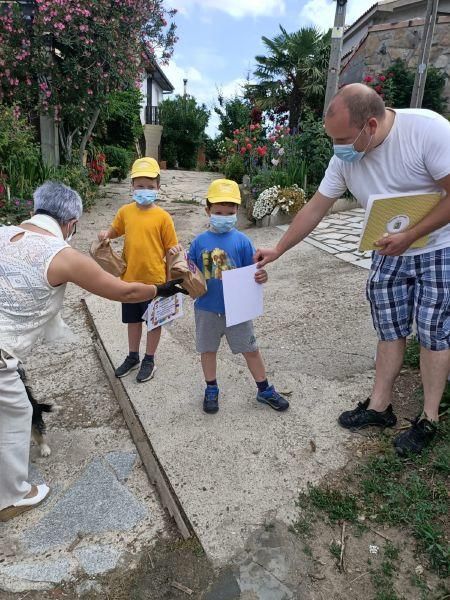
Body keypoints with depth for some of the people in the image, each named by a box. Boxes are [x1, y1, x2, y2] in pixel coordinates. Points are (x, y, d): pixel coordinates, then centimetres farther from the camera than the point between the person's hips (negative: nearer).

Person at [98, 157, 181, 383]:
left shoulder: (162, 216, -11)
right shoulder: (125, 211, -1)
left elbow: (171, 249, -6)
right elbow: (115, 230, 17)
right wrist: (106, 234, -7)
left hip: (154, 279, -3)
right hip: (130, 278, 4)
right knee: (133, 320, 19)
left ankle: (149, 360, 31)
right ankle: (132, 357, 39)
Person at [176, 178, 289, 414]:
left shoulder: (242, 241, -7)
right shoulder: (200, 242, -3)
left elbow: (250, 272, -5)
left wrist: (260, 277, -26)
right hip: (207, 308, 2)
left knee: (251, 349, 11)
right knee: (208, 349, 16)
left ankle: (264, 390, 30)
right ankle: (211, 390, 38)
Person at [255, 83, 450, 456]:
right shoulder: (345, 158, -9)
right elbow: (315, 208, -2)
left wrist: (409, 236, -25)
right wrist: (277, 250, -1)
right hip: (389, 252, 5)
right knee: (390, 330, 9)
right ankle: (379, 407, 21)